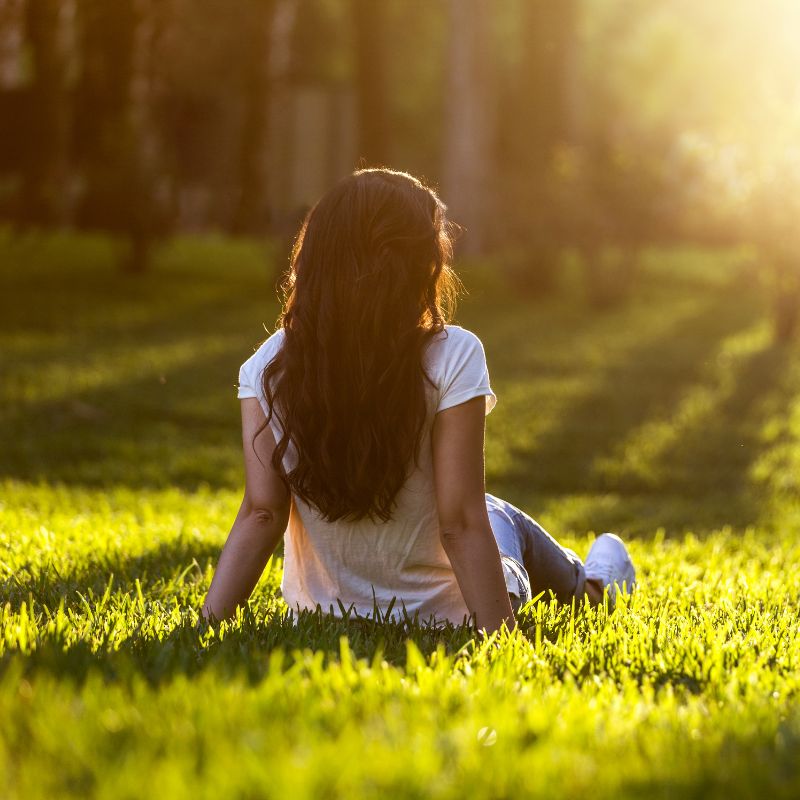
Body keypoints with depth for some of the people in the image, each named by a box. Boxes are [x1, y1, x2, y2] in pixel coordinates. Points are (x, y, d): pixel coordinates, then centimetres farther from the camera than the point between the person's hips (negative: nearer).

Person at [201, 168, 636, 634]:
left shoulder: (269, 367, -14)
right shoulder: (451, 358, -25)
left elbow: (261, 514, -16)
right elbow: (461, 525, -26)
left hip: (321, 613, 3)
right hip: (442, 615, -2)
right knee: (503, 520, 34)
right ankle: (591, 586, 67)